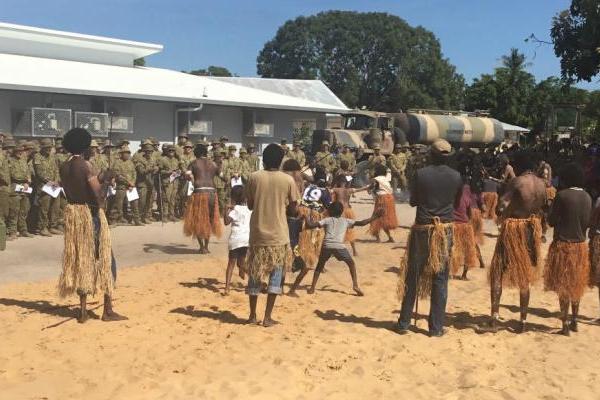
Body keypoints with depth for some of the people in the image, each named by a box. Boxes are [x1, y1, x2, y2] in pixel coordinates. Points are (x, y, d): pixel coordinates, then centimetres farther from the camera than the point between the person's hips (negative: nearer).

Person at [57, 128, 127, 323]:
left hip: (72, 212, 7)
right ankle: (108, 310, 6)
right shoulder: (85, 165, -14)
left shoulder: (64, 167, 7)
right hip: (90, 213, -7)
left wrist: (100, 179, 16)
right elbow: (97, 192, -22)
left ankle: (83, 310, 16)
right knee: (105, 260, 3)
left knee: (79, 260, 12)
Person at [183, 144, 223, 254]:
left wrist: (193, 180, 3)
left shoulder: (194, 163, 5)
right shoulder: (213, 164, 14)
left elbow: (187, 174, -12)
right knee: (209, 220, 15)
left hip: (199, 192, -3)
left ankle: (202, 247, 8)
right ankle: (206, 246, 18)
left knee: (198, 220, 9)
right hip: (212, 192, 3)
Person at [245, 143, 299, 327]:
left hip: (258, 233, 1)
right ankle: (268, 316, 8)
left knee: (255, 274, 13)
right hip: (278, 234, -1)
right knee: (276, 274, 10)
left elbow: (250, 205, 4)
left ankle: (252, 315, 20)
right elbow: (293, 205, 4)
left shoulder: (254, 177, -3)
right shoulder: (288, 180, -6)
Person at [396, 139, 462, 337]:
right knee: (440, 278, 6)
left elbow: (413, 201, 2)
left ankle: (404, 323, 14)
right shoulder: (456, 176, -1)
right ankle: (436, 327, 9)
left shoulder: (420, 174, -8)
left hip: (422, 227, -1)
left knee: (413, 276, 8)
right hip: (445, 228, 1)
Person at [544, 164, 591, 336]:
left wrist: (553, 214, 10)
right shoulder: (587, 197, 3)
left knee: (563, 286, 2)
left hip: (563, 245, -5)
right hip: (581, 245, 6)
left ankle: (565, 325, 5)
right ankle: (574, 321, 24)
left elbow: (551, 221, -9)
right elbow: (587, 222, 12)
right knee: (575, 286, 17)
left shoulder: (562, 195, -14)